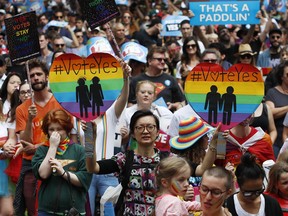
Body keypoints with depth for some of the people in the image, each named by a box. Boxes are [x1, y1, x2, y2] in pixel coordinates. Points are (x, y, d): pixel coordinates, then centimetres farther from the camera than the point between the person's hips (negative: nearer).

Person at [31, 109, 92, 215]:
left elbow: (84, 180, -4)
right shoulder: (42, 150, 7)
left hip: (74, 210, 0)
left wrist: (63, 172, -16)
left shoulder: (79, 150, 3)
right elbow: (43, 174, -9)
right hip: (47, 210, 1)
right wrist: (53, 147, -7)